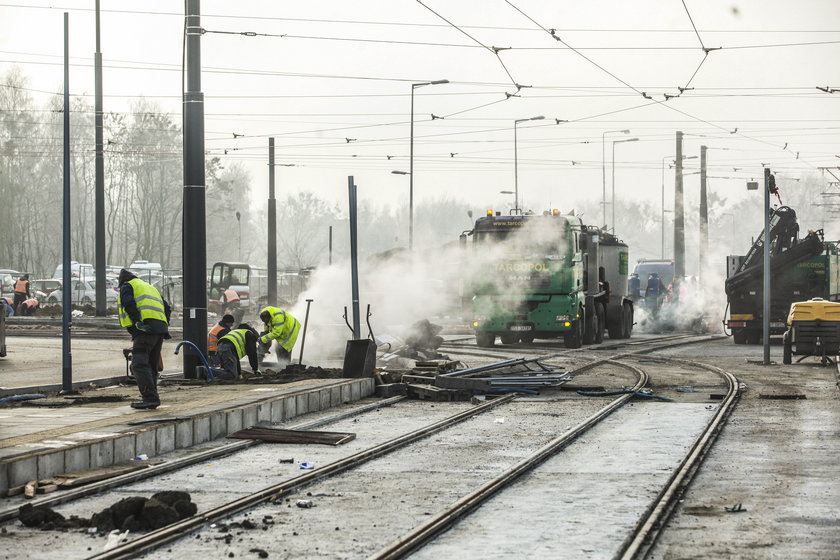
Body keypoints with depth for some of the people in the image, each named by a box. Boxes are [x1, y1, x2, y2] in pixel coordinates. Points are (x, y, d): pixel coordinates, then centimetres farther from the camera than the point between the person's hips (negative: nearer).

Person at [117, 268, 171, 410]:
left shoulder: (126, 287, 12)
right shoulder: (151, 287, 34)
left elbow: (129, 304, -9)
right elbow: (167, 308, 27)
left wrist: (138, 322, -18)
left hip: (145, 330, -8)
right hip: (160, 328, 8)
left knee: (139, 365, -14)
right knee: (151, 366, 13)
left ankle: (150, 397, -26)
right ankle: (152, 399, 9)